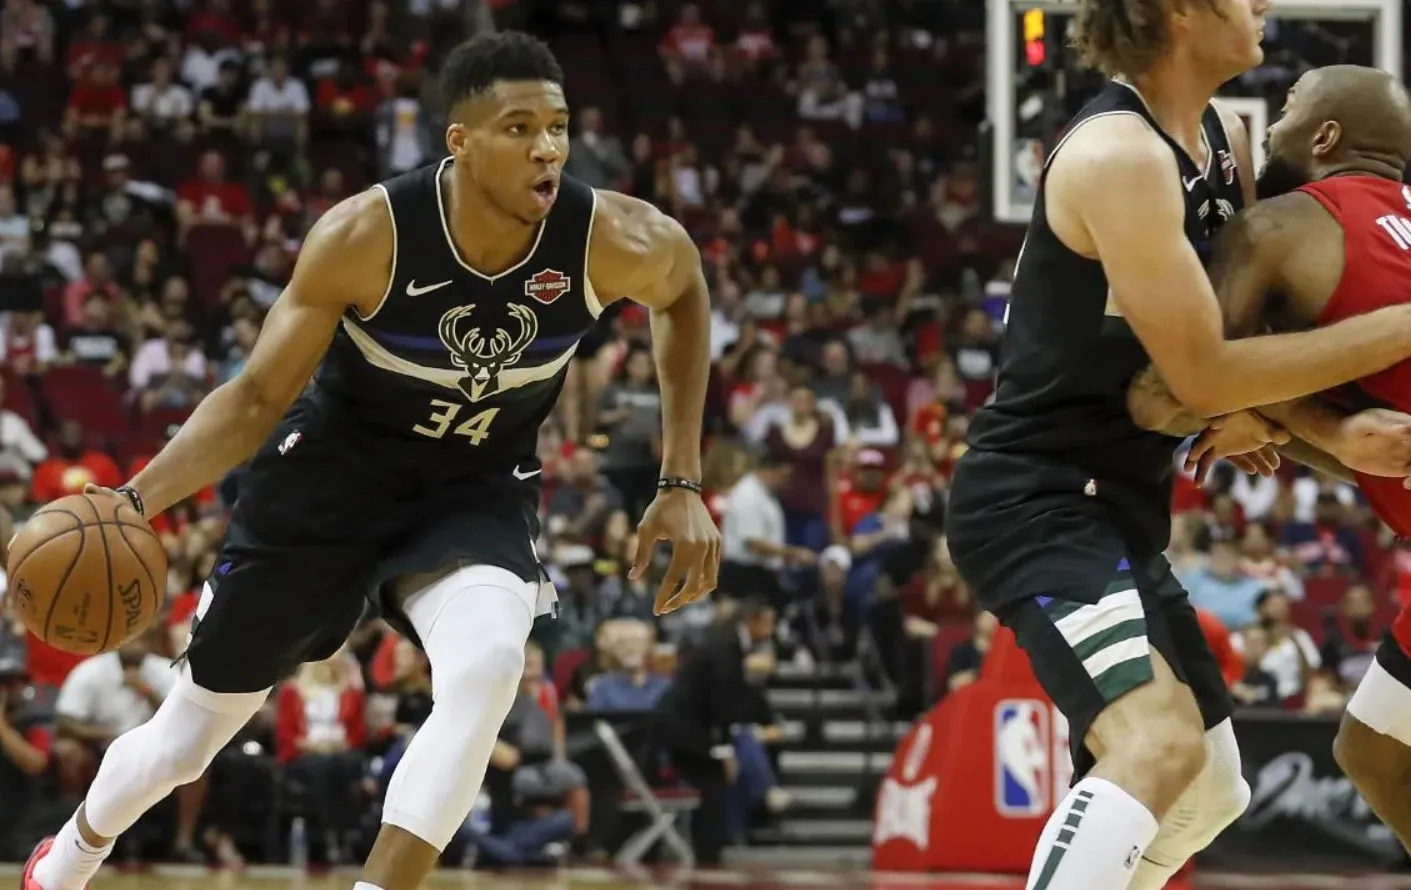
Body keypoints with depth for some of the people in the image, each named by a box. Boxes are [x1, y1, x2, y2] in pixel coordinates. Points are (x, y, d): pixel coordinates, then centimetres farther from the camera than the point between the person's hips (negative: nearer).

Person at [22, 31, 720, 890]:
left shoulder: (614, 242, -23)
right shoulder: (366, 235, -28)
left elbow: (685, 289, 3)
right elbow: (258, 397, -15)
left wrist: (683, 485, 1)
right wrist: (135, 500, -29)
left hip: (478, 489, 1)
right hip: (332, 469, -1)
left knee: (487, 668, -34)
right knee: (186, 738, 12)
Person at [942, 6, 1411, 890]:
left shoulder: (1226, 137, 8)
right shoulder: (1119, 154, -21)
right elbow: (1202, 374, -20)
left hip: (1115, 506, 10)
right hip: (1036, 500, -10)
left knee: (1210, 787, 18)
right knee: (1158, 741, -31)